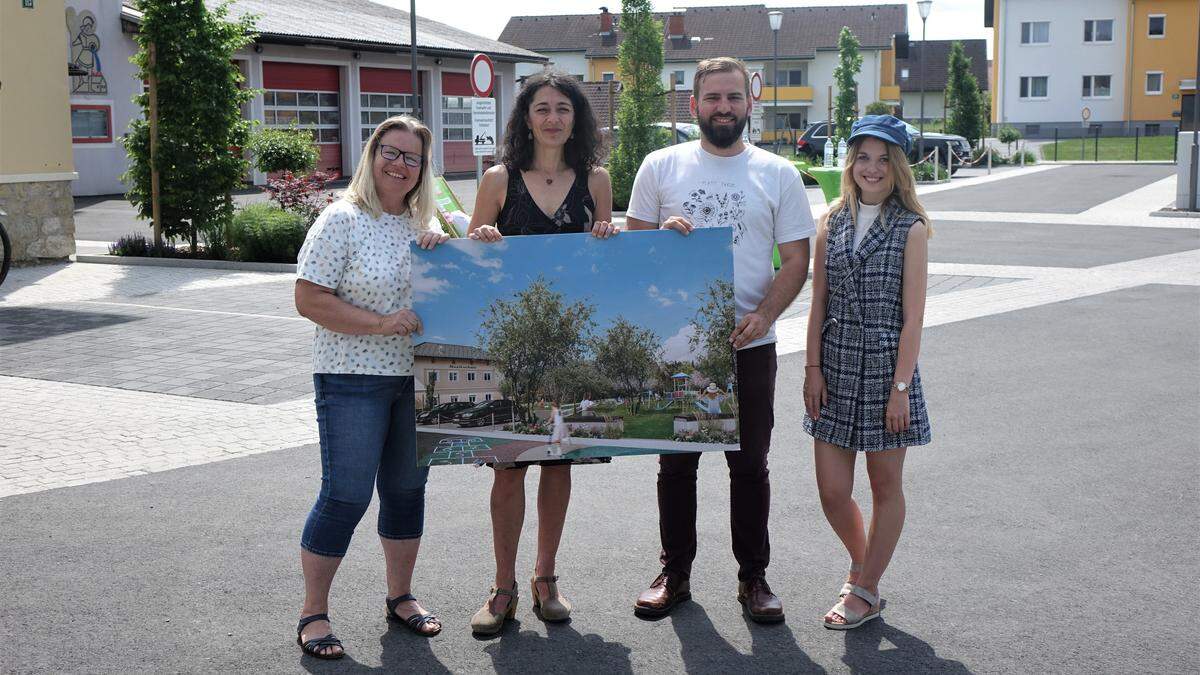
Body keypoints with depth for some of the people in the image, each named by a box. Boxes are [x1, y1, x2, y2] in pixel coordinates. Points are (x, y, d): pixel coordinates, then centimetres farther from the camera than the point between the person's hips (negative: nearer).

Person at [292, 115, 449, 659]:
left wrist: (440, 252, -3)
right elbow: (309, 300, -14)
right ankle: (313, 613, 9)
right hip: (353, 379, -6)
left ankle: (400, 596, 29)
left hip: (416, 377, 6)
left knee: (408, 490, 13)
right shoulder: (342, 220, -9)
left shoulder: (424, 224, 11)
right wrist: (382, 324, -20)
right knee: (346, 496, -5)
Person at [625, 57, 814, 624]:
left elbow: (796, 259, 1)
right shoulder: (662, 166, 4)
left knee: (750, 465, 7)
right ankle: (674, 573, 23)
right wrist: (662, 233, -16)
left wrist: (764, 315, -15)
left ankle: (753, 577, 21)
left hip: (748, 344, 0)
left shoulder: (778, 174, 3)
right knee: (676, 463, 10)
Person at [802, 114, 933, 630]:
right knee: (832, 491, 5)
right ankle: (863, 563, 32)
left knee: (885, 486, 9)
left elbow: (912, 316, -8)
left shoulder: (910, 229, -5)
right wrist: (813, 368, 0)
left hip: (886, 367, -3)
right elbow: (819, 302, 7)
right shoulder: (832, 223, 6)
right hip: (836, 368, 4)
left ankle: (865, 591, 21)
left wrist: (901, 387, -13)